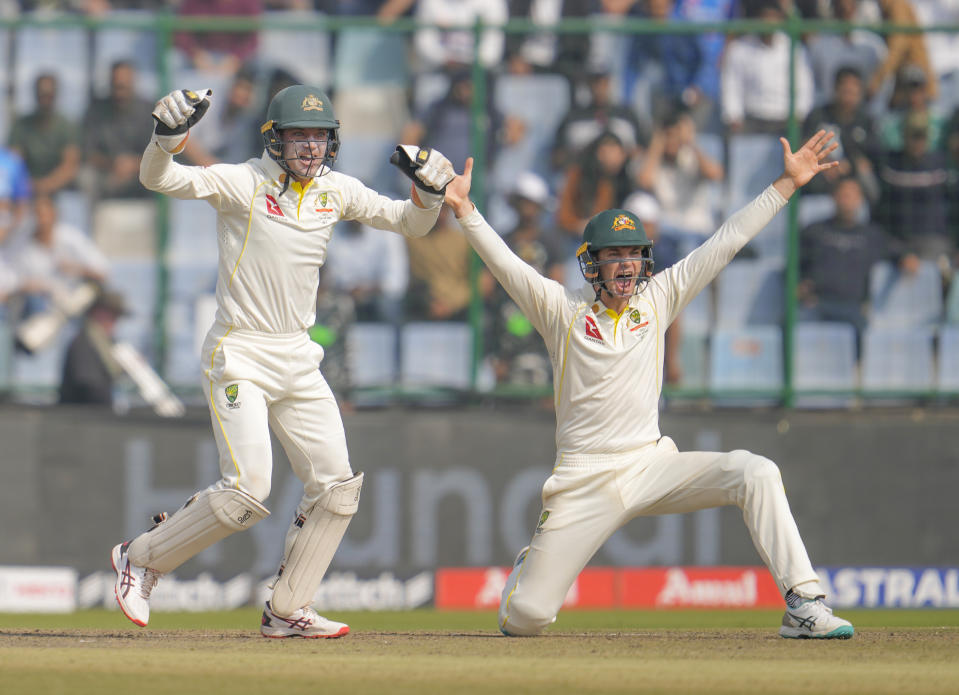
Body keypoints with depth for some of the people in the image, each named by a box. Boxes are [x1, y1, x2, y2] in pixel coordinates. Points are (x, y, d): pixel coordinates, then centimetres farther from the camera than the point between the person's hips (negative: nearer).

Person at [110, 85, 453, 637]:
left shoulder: (337, 192, 7)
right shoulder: (242, 183, -10)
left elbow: (410, 223, 12)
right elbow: (158, 178, -21)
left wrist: (429, 192, -10)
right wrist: (169, 135, -42)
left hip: (299, 359, 7)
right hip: (240, 358, -7)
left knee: (337, 486, 2)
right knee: (247, 491, -16)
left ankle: (288, 611, 12)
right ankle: (141, 559, 4)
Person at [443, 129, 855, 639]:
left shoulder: (657, 300, 8)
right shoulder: (562, 310, 1)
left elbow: (728, 241, 6)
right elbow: (503, 262, -10)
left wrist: (786, 185, 2)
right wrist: (465, 212, -24)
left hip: (652, 465, 3)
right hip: (584, 480, -2)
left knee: (755, 473, -23)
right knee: (525, 617, -7)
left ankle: (803, 604, -23)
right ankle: (531, 570, 33)